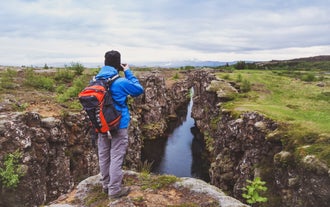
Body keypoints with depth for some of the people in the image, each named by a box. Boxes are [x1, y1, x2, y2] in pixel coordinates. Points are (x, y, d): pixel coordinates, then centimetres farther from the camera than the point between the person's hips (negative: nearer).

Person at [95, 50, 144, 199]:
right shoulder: (120, 82, -18)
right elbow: (139, 90, -2)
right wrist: (128, 72, 0)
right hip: (118, 125, -6)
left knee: (103, 156, 15)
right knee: (116, 158, 3)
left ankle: (106, 185, 31)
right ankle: (115, 190, 13)